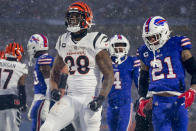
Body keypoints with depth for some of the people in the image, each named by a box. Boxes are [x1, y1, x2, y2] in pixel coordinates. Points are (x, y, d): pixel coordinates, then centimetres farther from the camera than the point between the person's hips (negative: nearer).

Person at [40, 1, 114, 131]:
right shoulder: (64, 42, 11)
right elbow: (56, 71, 25)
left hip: (91, 99, -4)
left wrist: (101, 97, -19)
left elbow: (109, 75, -7)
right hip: (71, 98, 4)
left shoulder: (95, 41, -6)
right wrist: (54, 89, 6)